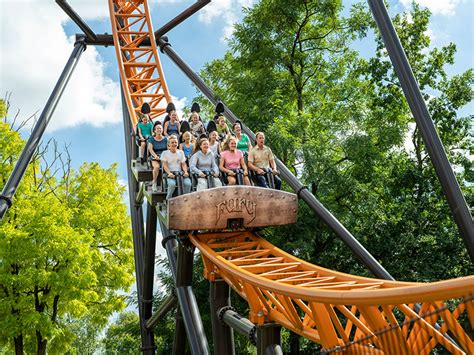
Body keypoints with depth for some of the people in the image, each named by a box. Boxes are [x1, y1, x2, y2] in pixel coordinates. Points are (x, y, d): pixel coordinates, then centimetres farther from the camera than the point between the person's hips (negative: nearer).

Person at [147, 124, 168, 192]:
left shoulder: (165, 139, 12)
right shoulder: (151, 139, 9)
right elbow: (150, 149, -2)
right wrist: (155, 156, -20)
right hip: (155, 157, -1)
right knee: (157, 166, -33)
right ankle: (154, 183, -19)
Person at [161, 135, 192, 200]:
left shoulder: (181, 152, 17)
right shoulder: (165, 153, 7)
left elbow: (183, 164, 12)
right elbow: (165, 165, -1)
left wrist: (185, 172, -9)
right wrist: (169, 173, -20)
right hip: (170, 174, -2)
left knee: (188, 183, -28)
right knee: (172, 184, -35)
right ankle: (168, 200, -14)